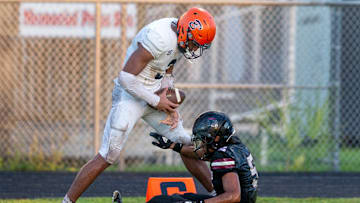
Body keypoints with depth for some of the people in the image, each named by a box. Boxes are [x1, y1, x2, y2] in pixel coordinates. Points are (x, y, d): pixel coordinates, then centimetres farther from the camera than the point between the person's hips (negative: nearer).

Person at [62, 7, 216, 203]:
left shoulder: (178, 38, 2)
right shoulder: (160, 38, -27)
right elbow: (126, 78, -25)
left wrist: (168, 102, 1)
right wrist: (156, 101, -16)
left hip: (153, 96, 9)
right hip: (130, 96, -9)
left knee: (187, 146, 10)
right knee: (107, 157, -12)